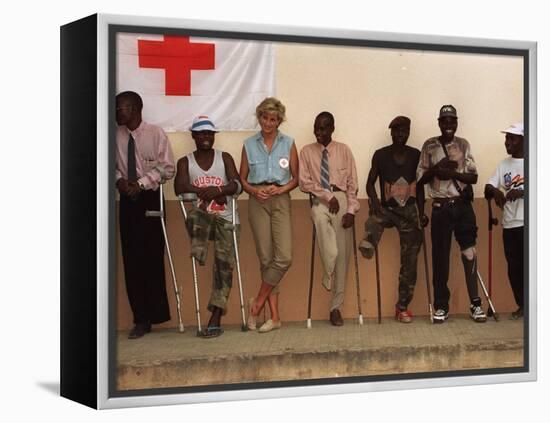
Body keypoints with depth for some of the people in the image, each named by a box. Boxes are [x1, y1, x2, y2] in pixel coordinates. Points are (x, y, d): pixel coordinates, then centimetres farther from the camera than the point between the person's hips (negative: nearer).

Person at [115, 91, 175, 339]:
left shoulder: (156, 134, -7)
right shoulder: (116, 135, -1)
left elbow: (166, 168, -5)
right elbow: (112, 165, 11)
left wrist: (142, 183, -14)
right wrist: (119, 179, -8)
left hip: (150, 198, -2)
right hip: (127, 199, 3)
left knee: (152, 256, -1)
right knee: (131, 258, 1)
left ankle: (154, 314, 12)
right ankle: (141, 318, 10)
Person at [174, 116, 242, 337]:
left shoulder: (225, 158, 11)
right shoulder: (185, 162, 10)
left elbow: (237, 185, -3)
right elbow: (179, 187, -8)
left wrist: (216, 190, -21)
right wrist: (208, 192, -16)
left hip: (226, 218, 0)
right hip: (202, 218, 1)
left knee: (224, 260, -13)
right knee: (195, 217, -36)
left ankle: (215, 318, -16)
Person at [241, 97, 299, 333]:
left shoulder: (288, 144, 8)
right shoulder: (249, 145, 10)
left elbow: (295, 178, 9)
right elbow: (242, 179, 12)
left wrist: (282, 189, -9)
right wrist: (254, 190, -8)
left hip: (281, 200, 0)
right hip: (258, 201, 0)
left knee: (284, 257, -15)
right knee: (266, 258, -2)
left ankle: (258, 302, 2)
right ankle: (274, 316, 3)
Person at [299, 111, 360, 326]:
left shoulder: (344, 150, 9)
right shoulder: (307, 151, 10)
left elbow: (352, 183, 5)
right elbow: (304, 182, 1)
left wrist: (351, 210, -6)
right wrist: (328, 196, -10)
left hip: (342, 200, 1)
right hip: (321, 200, -1)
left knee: (343, 254, -3)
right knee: (319, 215, -38)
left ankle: (336, 307, 4)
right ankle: (328, 272, -24)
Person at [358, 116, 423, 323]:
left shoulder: (416, 155, 1)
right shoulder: (380, 155, -4)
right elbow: (370, 182, -4)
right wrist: (374, 200, -24)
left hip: (409, 211, -2)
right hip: (387, 209, 2)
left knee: (409, 261, -1)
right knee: (373, 221, -36)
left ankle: (402, 307, 5)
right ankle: (368, 244, -60)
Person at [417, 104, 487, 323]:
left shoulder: (463, 145, 7)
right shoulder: (429, 146, 3)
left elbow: (473, 177, 1)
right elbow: (421, 178, 2)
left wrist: (452, 173, -14)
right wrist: (437, 167, -15)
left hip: (463, 205, 1)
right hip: (441, 207, -1)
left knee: (469, 252, -3)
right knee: (440, 256, 2)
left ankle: (475, 303, 4)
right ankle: (441, 306, 10)